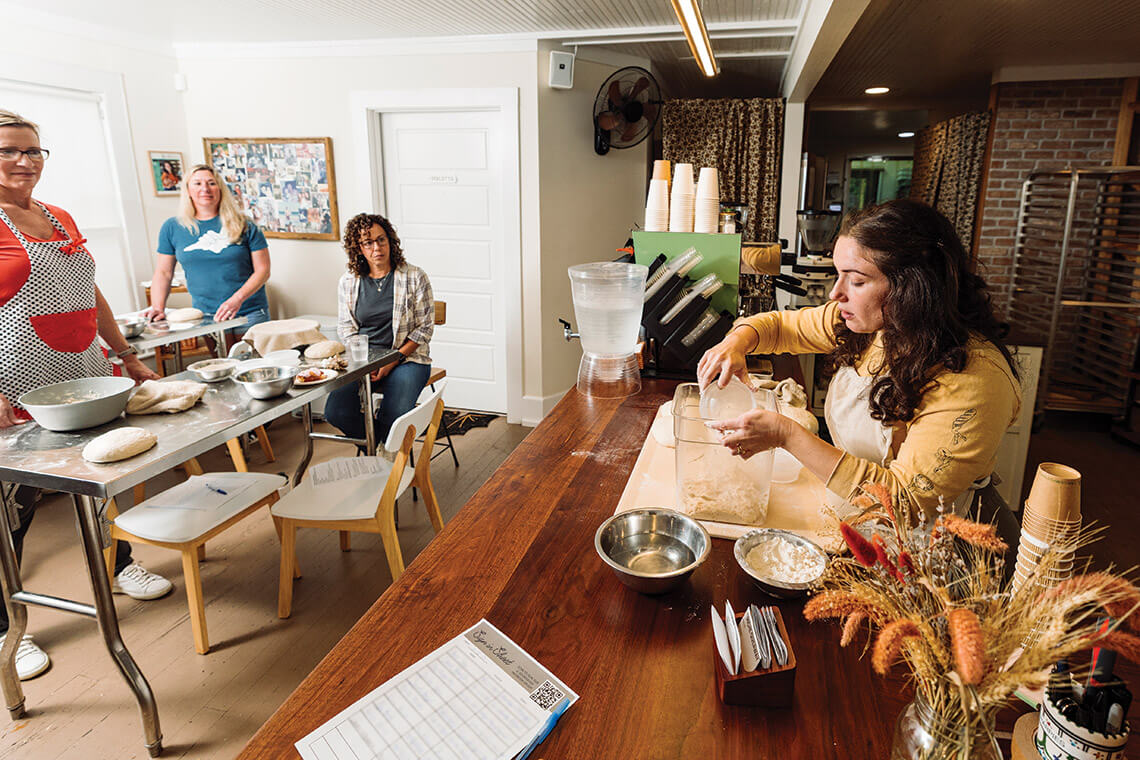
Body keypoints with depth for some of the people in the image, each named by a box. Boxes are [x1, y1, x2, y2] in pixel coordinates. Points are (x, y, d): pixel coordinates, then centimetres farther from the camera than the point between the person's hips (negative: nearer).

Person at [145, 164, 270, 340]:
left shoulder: (243, 225, 0)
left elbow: (263, 270, -4)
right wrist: (157, 308, -2)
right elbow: (163, 273, 12)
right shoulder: (172, 228, 7)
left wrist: (237, 299, -16)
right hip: (205, 316, 1)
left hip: (250, 313, -1)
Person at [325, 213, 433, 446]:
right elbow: (345, 327, 12)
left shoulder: (415, 277, -2)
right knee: (335, 412, -19)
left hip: (406, 357, -3)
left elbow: (425, 327, -3)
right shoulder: (347, 282, 7)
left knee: (393, 417, -28)